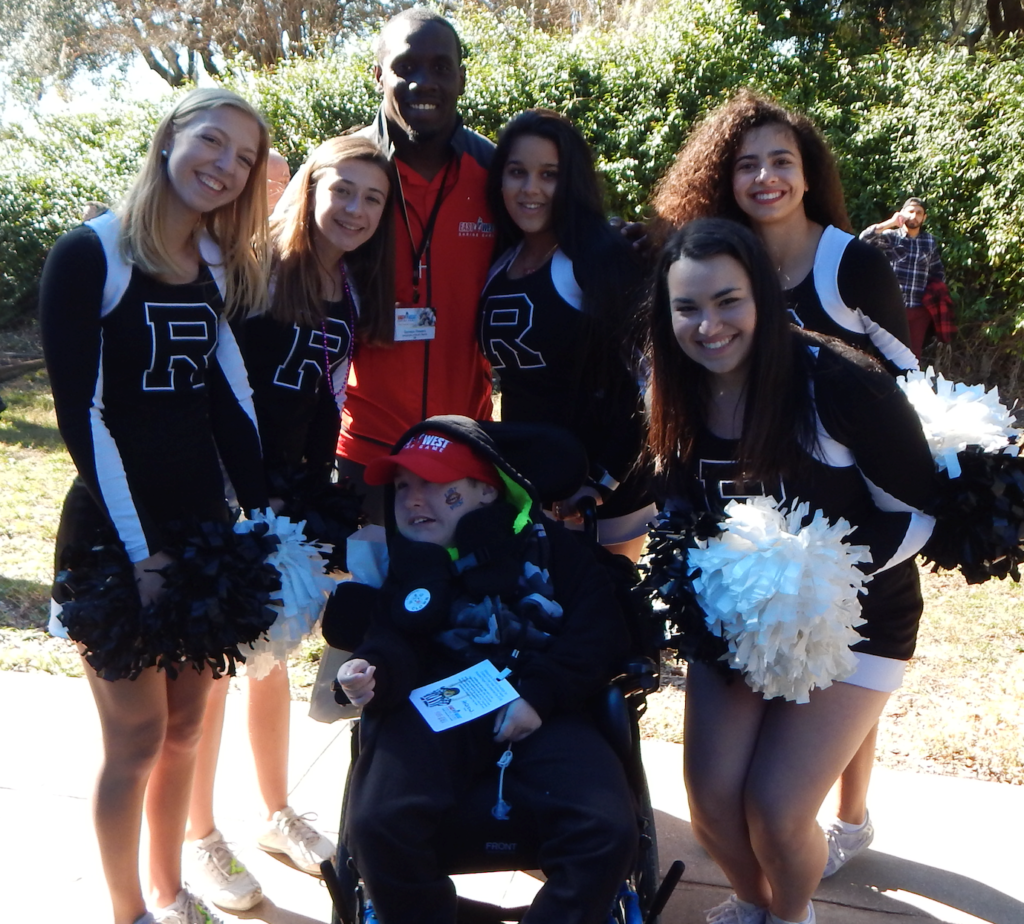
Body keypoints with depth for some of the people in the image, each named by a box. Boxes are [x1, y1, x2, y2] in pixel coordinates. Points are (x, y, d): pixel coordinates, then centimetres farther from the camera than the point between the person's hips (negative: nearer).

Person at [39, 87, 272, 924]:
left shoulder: (221, 266, 8)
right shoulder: (91, 254, -10)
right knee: (137, 737, 4)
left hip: (203, 519, 6)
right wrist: (137, 548, -15)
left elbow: (229, 400, 5)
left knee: (187, 726, 15)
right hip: (115, 531, -5)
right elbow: (81, 412, -13)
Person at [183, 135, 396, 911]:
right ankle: (201, 838, 22)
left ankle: (277, 815, 33)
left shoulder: (355, 297, 7)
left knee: (272, 657, 17)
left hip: (290, 497, 6)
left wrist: (320, 494, 8)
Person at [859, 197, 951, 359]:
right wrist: (890, 222, -17)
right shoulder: (891, 236, -1)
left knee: (914, 353, 9)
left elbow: (939, 272, 19)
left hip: (919, 309, 3)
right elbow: (865, 238, -17)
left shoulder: (930, 242, 10)